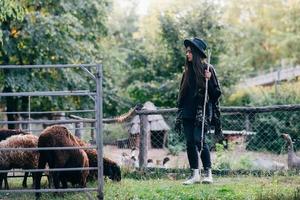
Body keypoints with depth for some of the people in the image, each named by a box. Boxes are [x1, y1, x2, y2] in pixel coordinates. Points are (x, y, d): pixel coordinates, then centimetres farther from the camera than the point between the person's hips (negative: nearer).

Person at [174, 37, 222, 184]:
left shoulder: (207, 69, -1)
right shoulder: (187, 70, 14)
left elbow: (216, 92, -2)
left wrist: (208, 80, -19)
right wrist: (179, 115, 14)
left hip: (201, 110, -6)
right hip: (187, 111, 6)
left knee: (199, 139, -16)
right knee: (190, 142, 1)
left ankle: (208, 173, -8)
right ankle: (195, 174, 6)